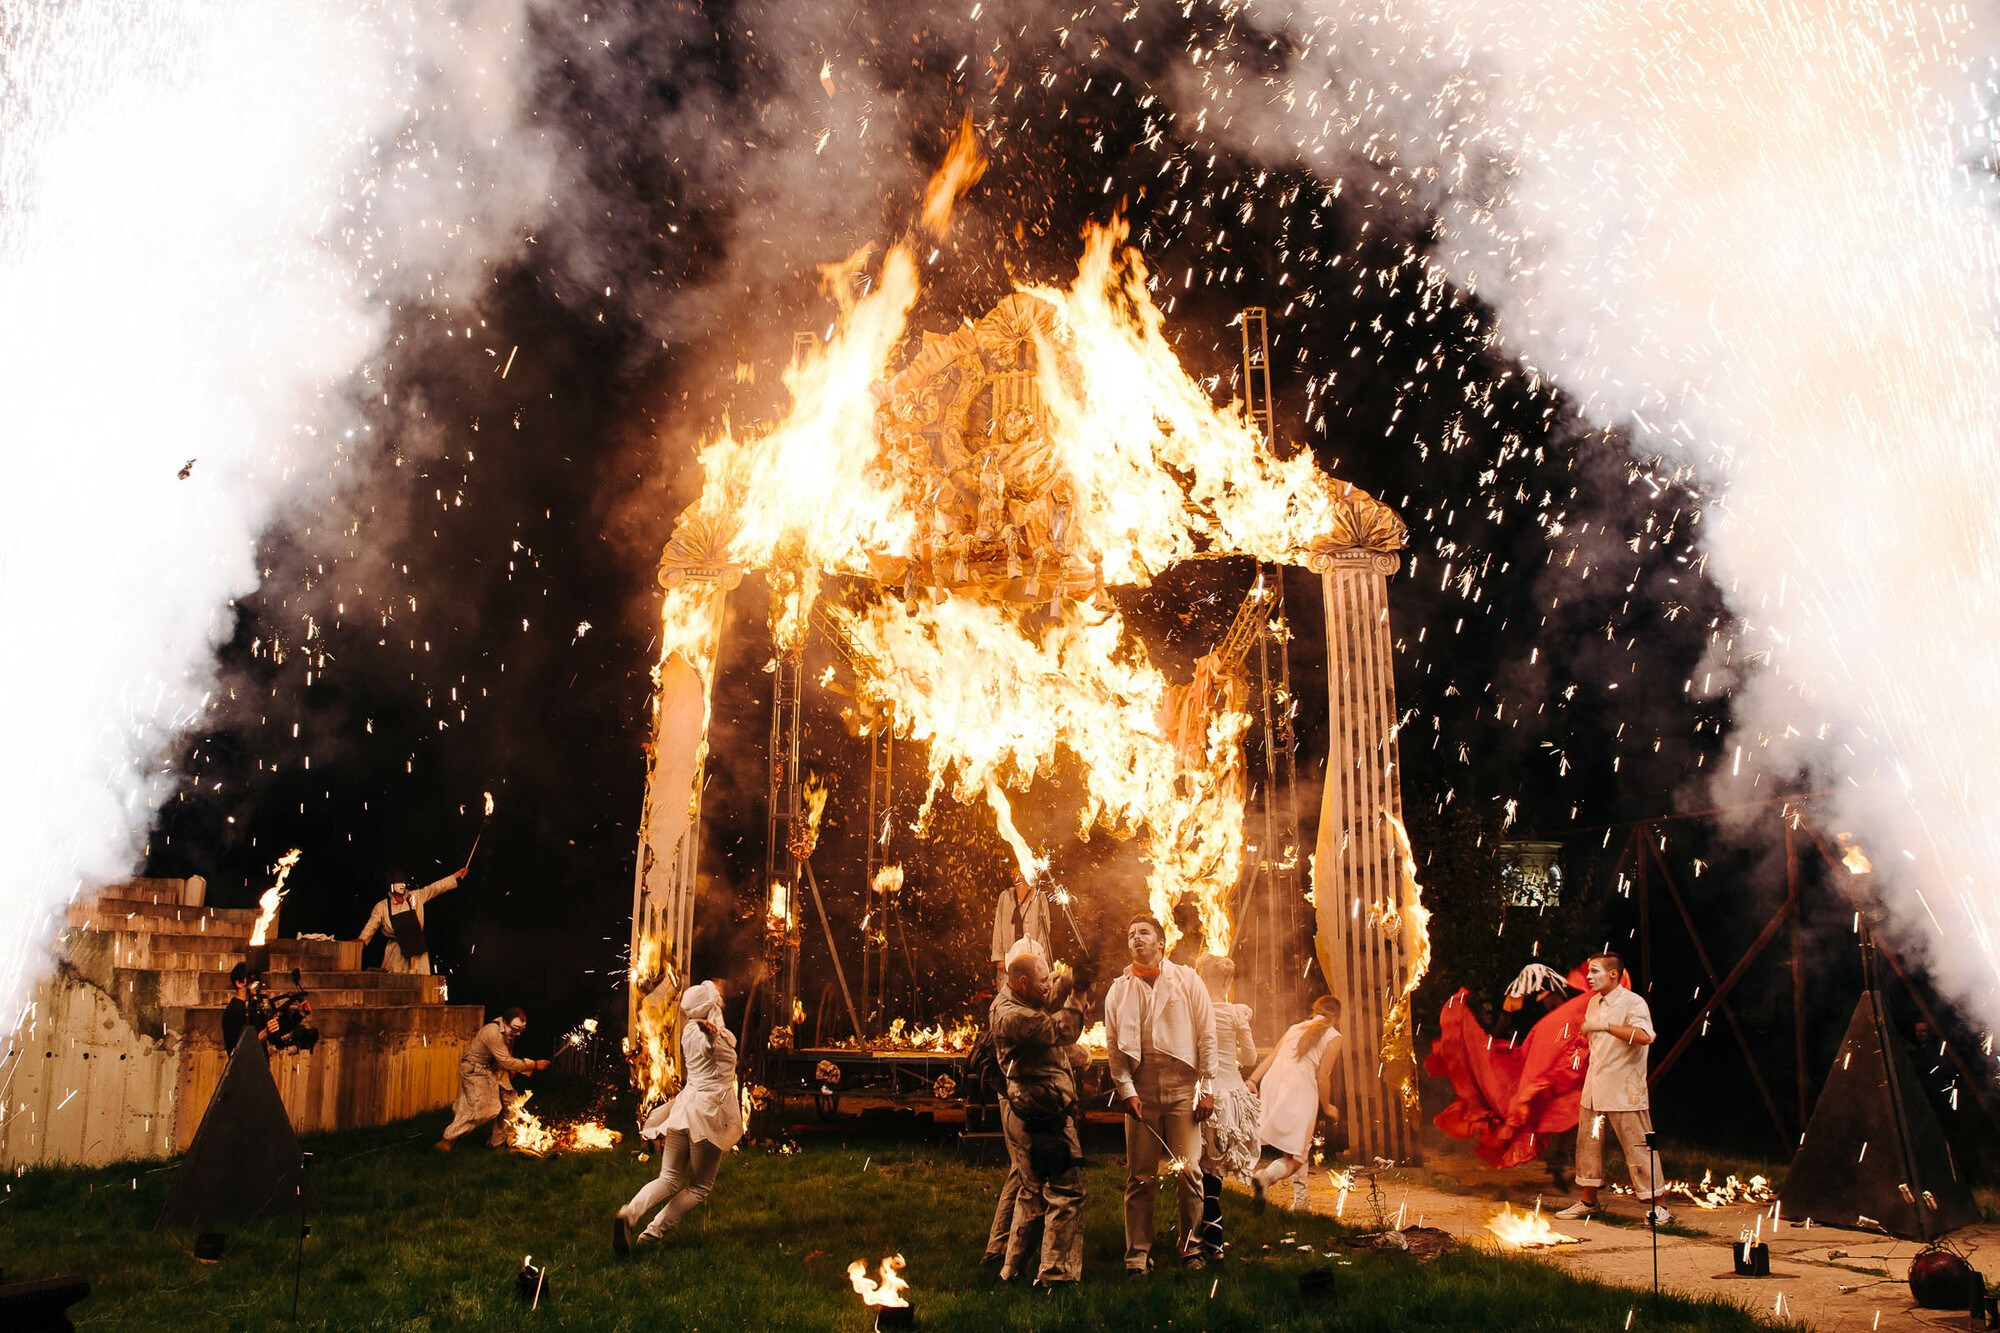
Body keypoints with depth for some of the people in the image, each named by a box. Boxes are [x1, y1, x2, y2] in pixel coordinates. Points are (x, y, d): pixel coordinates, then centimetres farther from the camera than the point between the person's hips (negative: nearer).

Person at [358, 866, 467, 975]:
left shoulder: (415, 897, 5)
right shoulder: (382, 906, 0)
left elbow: (435, 888, 7)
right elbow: (371, 926, -4)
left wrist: (456, 876, 6)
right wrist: (362, 941, -21)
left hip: (417, 949, 2)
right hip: (397, 951, -2)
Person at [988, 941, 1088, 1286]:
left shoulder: (1018, 999, 9)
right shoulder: (1012, 1015, -22)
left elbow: (1051, 1001, 15)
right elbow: (1061, 1031, -21)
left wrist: (1066, 982, -3)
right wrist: (1076, 999, -12)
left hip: (1024, 1109, 11)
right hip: (1040, 1113, -11)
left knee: (1033, 1190, 20)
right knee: (1066, 1190, -6)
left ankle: (1013, 1268, 28)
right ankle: (1056, 1272, -1)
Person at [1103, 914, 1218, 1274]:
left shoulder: (1187, 981, 6)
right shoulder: (1118, 990, 11)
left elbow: (1207, 1035, 4)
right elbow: (1114, 1045, 8)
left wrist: (1207, 1089, -2)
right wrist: (1126, 1090, -4)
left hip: (1183, 1088, -1)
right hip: (1140, 1091, 1)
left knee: (1188, 1171, -3)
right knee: (1139, 1176, 2)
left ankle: (1191, 1247, 12)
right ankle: (1138, 1253, 8)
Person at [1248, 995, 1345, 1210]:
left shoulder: (1295, 1028, 23)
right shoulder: (1334, 1037, 6)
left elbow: (1270, 1058, 12)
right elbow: (1322, 1078, 0)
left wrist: (1252, 1080, 6)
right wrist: (1327, 1108, 13)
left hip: (1271, 1088, 6)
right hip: (1299, 1094, -6)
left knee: (1301, 1150, 22)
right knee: (1295, 1158, -2)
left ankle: (1299, 1200, 18)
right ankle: (1264, 1177, -30)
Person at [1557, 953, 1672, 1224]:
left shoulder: (1632, 1003, -13)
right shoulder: (1593, 1002, 13)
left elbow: (1644, 1036, -31)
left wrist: (1606, 1026, -35)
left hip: (1624, 1092, -8)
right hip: (1594, 1090, 8)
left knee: (1638, 1148, -3)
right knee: (1588, 1145, 11)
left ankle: (1656, 1207, 6)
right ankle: (1587, 1202, 22)